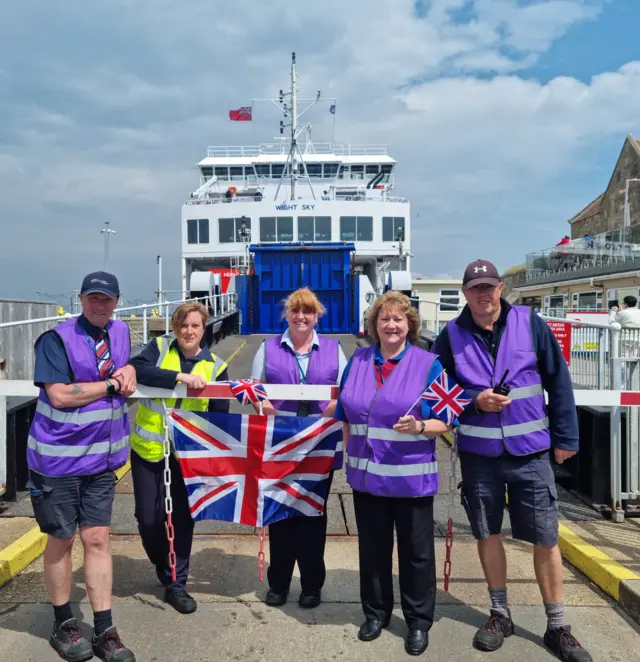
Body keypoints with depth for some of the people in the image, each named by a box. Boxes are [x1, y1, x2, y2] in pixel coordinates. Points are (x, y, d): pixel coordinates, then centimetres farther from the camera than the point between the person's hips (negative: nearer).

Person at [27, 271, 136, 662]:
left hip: (101, 457, 4)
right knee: (61, 540, 11)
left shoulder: (120, 332, 5)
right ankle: (63, 625, 30)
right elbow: (59, 395, -22)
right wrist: (111, 384, -16)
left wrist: (130, 370, -3)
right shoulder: (57, 339, -13)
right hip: (57, 458, -4)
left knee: (98, 538, 8)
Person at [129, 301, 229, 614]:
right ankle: (163, 567, 37)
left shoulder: (215, 366, -1)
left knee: (182, 517, 4)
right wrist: (180, 376, -33)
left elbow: (220, 414, 2)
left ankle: (176, 583, 20)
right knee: (148, 518, 7)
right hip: (147, 449, 0)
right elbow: (138, 369, -24)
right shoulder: (159, 348, -3)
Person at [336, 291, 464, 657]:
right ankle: (376, 612, 35)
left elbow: (446, 421, -7)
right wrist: (351, 454, 11)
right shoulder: (358, 360, 5)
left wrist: (419, 426, -26)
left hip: (412, 476, -3)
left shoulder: (429, 364, -7)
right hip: (367, 473, 4)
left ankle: (419, 621, 28)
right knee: (372, 547, 16)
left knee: (416, 551, 10)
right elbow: (347, 415, 13)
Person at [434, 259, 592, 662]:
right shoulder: (451, 335, -3)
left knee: (546, 539, 5)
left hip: (530, 451, -1)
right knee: (487, 534, 13)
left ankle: (557, 627, 23)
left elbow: (559, 381, 0)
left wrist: (566, 436, 0)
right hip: (478, 453, 1)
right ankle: (500, 614, 33)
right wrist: (474, 401, -17)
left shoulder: (530, 324, -5)